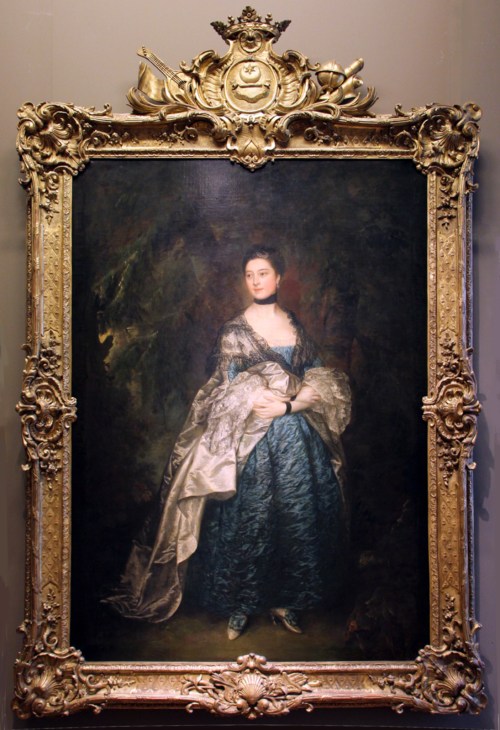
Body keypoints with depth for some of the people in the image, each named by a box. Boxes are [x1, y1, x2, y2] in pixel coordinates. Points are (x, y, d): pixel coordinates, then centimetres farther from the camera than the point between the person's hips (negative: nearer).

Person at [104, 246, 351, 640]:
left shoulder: (296, 325, 8)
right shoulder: (234, 331, -2)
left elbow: (322, 383, 4)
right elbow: (229, 395, -8)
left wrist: (286, 405, -15)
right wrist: (297, 392, -12)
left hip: (299, 443, 4)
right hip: (251, 445, -4)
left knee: (297, 521, 9)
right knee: (247, 523, 2)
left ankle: (285, 600, 24)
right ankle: (240, 605, 18)